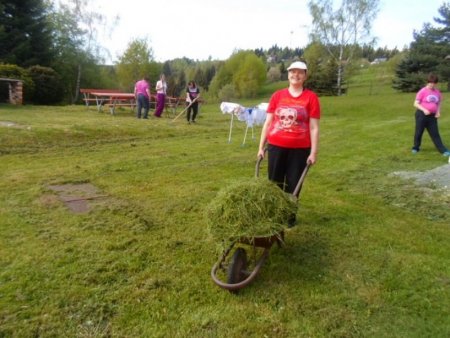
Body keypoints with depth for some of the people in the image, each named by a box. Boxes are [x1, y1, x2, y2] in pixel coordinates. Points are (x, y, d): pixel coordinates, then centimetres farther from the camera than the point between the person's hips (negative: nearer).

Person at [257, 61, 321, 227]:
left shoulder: (311, 97, -2)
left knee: (293, 184, 9)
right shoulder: (277, 95, 4)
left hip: (300, 149, -1)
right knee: (274, 182, 10)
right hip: (276, 146, 2)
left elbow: (314, 127, -3)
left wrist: (314, 152, -8)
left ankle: (290, 216, 25)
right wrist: (261, 146, 4)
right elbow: (268, 122, 6)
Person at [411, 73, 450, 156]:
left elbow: (438, 103, 16)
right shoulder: (422, 91, -9)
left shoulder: (437, 92, 6)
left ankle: (443, 150, 5)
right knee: (419, 132, 6)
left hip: (432, 116, 4)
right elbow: (416, 104, -11)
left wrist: (438, 112, 0)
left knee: (435, 134, 5)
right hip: (422, 114, -4)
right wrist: (424, 110, -23)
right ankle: (416, 148, 24)